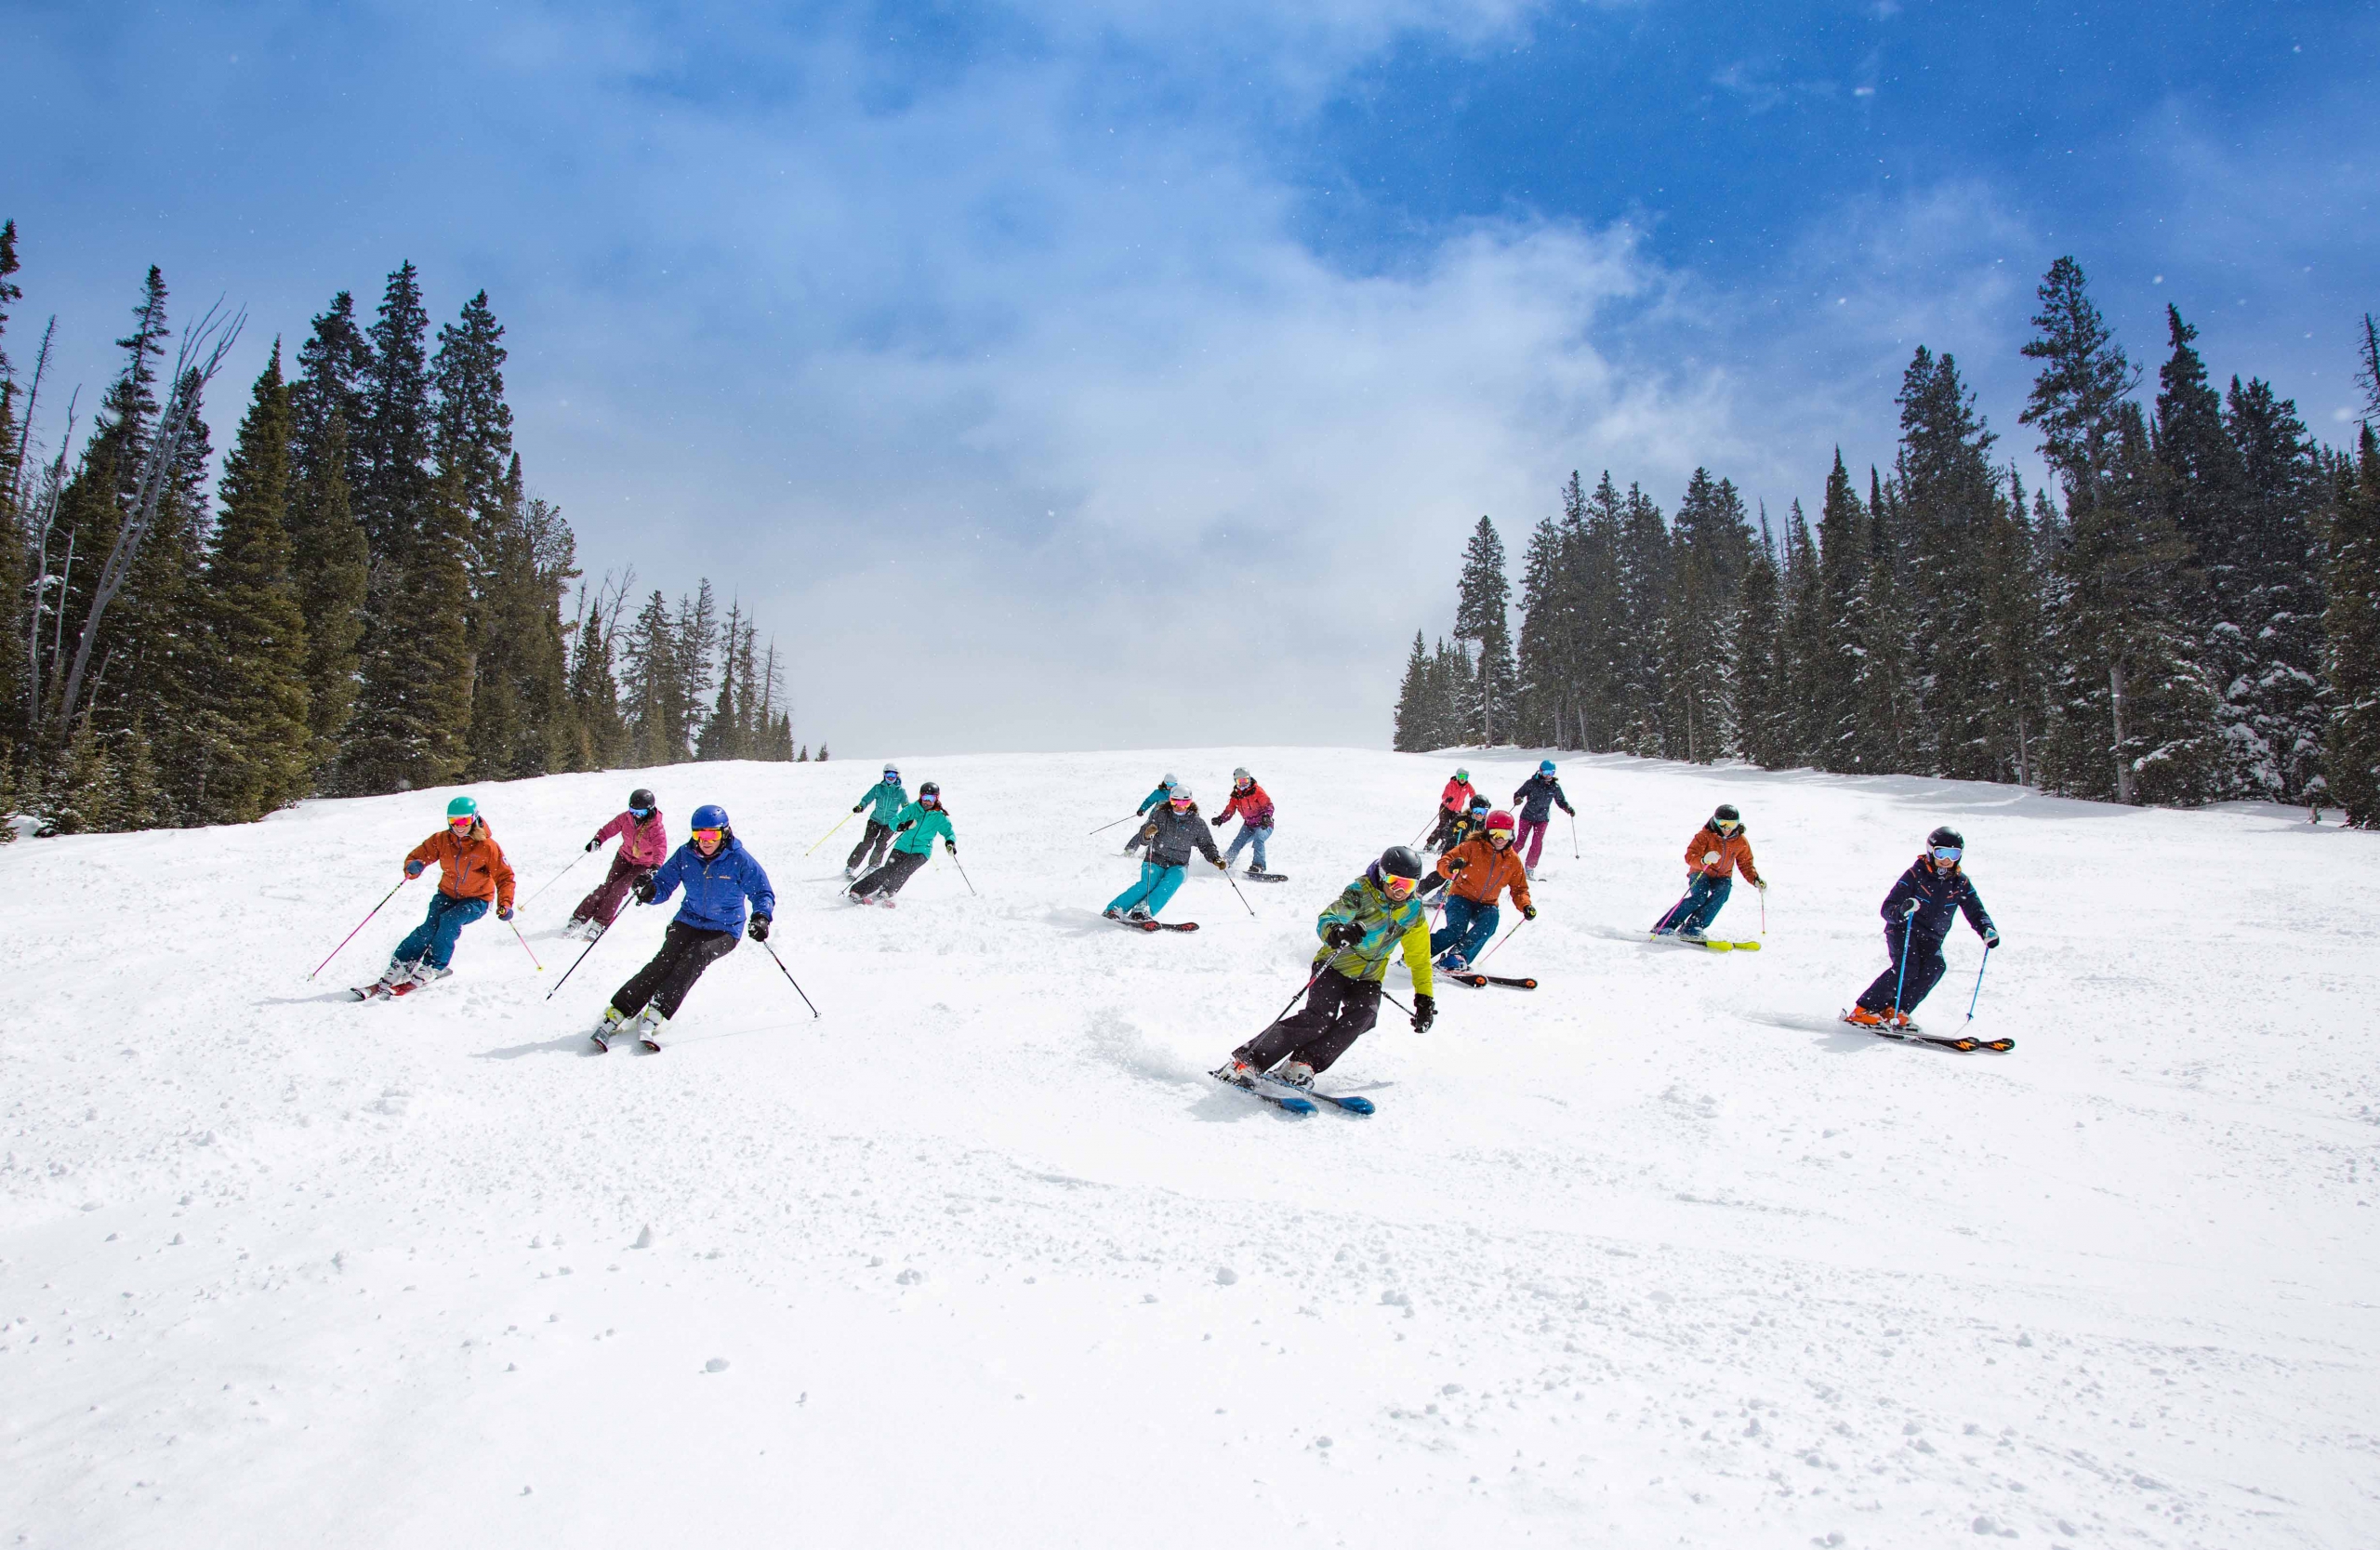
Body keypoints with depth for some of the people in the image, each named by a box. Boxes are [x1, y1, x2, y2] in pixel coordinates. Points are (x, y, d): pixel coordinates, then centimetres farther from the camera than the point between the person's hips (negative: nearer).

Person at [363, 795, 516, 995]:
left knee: (450, 920, -29)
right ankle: (398, 969, -16)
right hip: (448, 894, 3)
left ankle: (431, 969, -19)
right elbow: (418, 855, -1)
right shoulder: (441, 840, -7)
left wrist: (504, 904, -26)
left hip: (476, 900, -3)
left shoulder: (487, 846, -17)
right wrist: (413, 867, -26)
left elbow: (504, 876, -13)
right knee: (429, 927, -20)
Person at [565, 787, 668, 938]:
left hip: (644, 864, -4)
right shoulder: (626, 818, -10)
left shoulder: (656, 828, -23)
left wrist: (656, 866, -50)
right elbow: (610, 828, -3)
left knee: (619, 888, -18)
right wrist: (598, 839, -23)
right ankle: (579, 918, -3)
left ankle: (600, 923, -12)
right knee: (608, 885, -8)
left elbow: (661, 849, -32)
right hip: (625, 857, 4)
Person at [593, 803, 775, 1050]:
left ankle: (655, 1016, -30)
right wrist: (650, 891, -24)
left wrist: (761, 917, -27)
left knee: (696, 956, -29)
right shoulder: (685, 855, -3)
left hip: (725, 930, -2)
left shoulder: (740, 860, -11)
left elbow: (764, 893, -7)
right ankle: (616, 1014, -23)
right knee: (665, 960, -21)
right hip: (689, 921, 2)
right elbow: (664, 885, 0)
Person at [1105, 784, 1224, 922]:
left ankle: (1142, 911, -42)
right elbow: (1142, 836, -7)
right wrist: (1147, 834, -31)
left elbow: (1207, 845, 7)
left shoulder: (1197, 823, 1)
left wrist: (1216, 859, -12)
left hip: (1178, 865, 1)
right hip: (1155, 860, -1)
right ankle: (1115, 909, -27)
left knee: (1171, 882, -31)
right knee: (1148, 884, -28)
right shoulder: (1160, 815, -3)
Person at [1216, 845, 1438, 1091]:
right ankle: (1247, 1060, -21)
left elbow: (1420, 957, 11)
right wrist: (1336, 932, -53)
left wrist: (1425, 996, 7)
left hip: (1367, 978, 4)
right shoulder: (1360, 893, -16)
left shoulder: (1414, 911, -1)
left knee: (1363, 1015, -27)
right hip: (1335, 966, -4)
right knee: (1320, 1017, -25)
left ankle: (1302, 1064, -26)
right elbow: (1326, 919, -29)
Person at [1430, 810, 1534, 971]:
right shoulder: (1473, 847, -8)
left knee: (1491, 918, -32)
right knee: (1456, 931, -28)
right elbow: (1443, 862, -11)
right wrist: (1451, 869, -36)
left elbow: (1519, 888, 14)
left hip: (1486, 905, 3)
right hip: (1461, 897, -3)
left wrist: (1526, 906, -7)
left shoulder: (1513, 861, 4)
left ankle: (1459, 955, -40)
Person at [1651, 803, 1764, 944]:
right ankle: (1663, 927, -22)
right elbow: (1690, 856, -22)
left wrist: (1756, 880, -9)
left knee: (1722, 893, -31)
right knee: (1699, 898, -30)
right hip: (1700, 873, -3)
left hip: (1722, 876, 3)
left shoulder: (1741, 842, -3)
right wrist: (1704, 860, -44)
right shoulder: (1705, 835, -16)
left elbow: (1746, 864, 8)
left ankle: (1692, 929, -32)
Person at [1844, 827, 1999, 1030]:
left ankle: (1895, 1011, -17)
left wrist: (1987, 930, -18)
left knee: (1935, 967, -24)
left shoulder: (1961, 883, 3)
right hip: (1902, 930, -5)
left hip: (1931, 939, 5)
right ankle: (1864, 1010, -23)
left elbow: (1975, 912, 4)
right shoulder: (1915, 875, -11)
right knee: (1908, 967, -27)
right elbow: (1887, 909, -16)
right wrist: (1901, 910, -39)